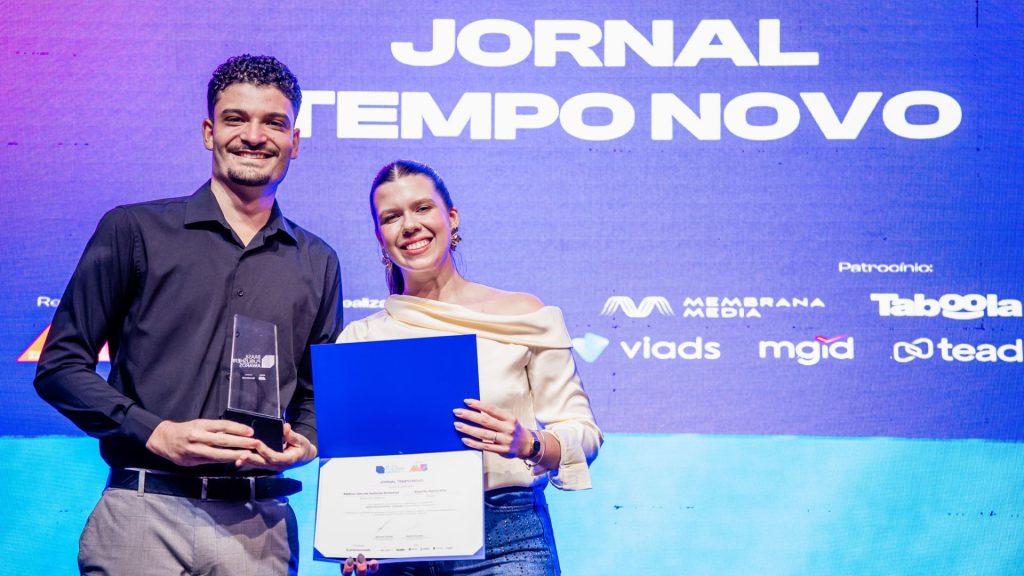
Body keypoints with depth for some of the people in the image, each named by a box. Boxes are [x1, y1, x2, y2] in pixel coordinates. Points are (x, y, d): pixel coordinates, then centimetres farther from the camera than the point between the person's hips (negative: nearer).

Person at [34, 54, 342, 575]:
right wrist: (157, 434, -12)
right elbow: (60, 365, 1)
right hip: (146, 513, -2)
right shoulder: (135, 230, 4)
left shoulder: (317, 263, 14)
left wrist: (302, 444, -4)